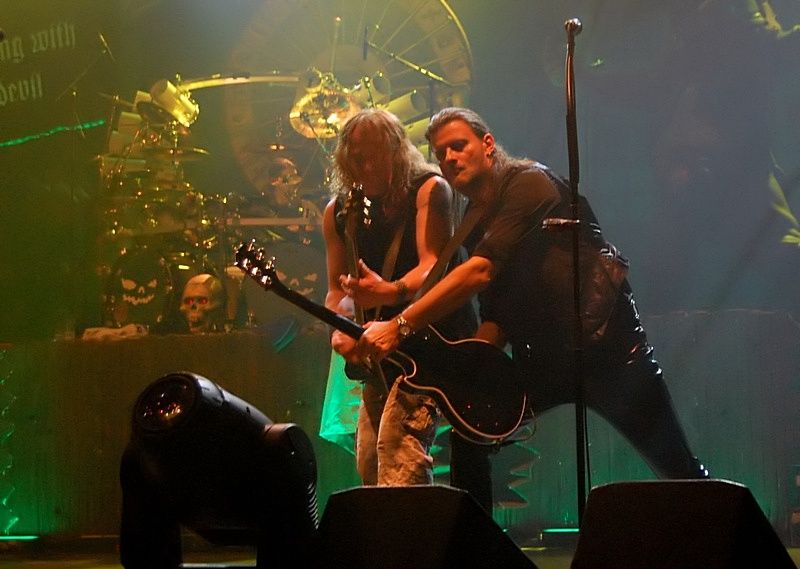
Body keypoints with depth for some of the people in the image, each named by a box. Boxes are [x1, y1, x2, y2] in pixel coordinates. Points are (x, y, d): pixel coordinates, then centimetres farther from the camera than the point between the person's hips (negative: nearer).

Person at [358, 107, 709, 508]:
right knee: (469, 435, -6)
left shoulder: (528, 183, -13)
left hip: (605, 344, -7)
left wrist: (400, 326, -30)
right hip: (541, 358, 7)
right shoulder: (475, 225, 11)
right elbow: (496, 317, 12)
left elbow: (481, 272, -25)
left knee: (679, 472, -3)